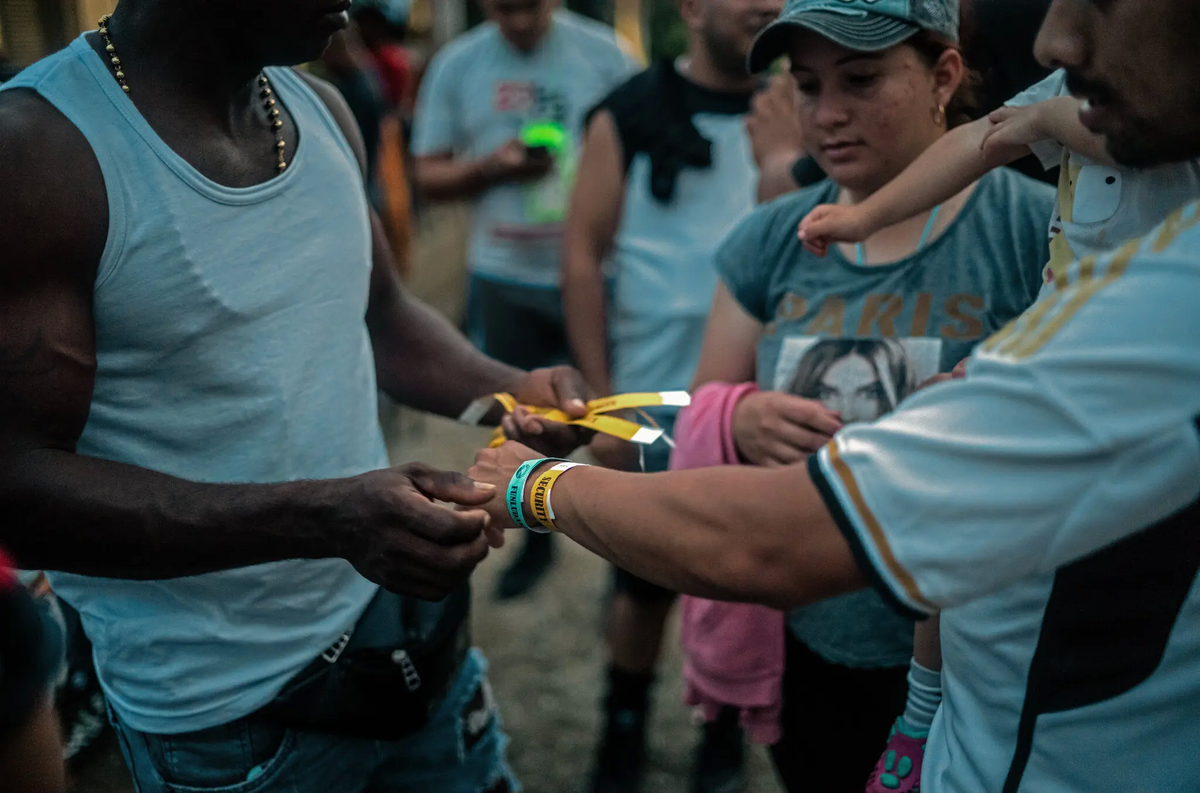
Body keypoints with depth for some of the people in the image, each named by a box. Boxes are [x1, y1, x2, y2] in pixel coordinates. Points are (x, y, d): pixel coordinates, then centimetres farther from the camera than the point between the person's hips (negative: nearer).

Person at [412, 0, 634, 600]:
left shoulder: (602, 53, -4)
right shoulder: (456, 65, 0)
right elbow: (427, 177, 2)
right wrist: (493, 167, -16)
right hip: (503, 278, 2)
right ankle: (537, 538, 37)